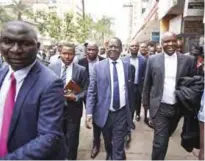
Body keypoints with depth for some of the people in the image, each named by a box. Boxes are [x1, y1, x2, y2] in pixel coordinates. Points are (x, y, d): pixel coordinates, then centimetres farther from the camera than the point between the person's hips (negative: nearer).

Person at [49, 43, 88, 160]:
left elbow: (85, 90, -4)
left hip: (73, 110, -2)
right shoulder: (52, 67, 0)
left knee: (72, 140, 14)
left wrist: (76, 97, -20)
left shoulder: (81, 70, -6)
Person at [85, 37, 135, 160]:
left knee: (118, 148, 3)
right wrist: (89, 113, -14)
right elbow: (91, 91, -5)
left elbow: (130, 89, 9)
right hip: (105, 113, 1)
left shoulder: (128, 66, 2)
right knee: (108, 144, 24)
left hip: (122, 113, 0)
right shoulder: (98, 67, -3)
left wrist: (131, 111, 14)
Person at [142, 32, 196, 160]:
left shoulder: (188, 60, -3)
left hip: (178, 107, 2)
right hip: (160, 107, -2)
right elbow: (147, 83, 2)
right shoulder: (153, 60, -5)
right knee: (160, 140, -5)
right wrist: (146, 102, 6)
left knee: (165, 137, 22)